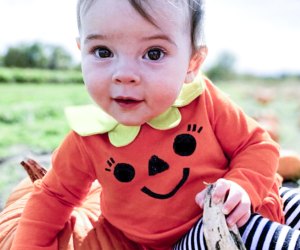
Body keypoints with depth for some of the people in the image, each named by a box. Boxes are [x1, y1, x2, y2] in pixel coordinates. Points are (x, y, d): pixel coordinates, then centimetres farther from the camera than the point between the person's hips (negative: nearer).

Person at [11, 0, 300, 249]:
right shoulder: (87, 140, -12)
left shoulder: (205, 102, -16)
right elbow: (55, 194, 6)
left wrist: (242, 187, -22)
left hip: (234, 211, 2)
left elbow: (257, 145, -4)